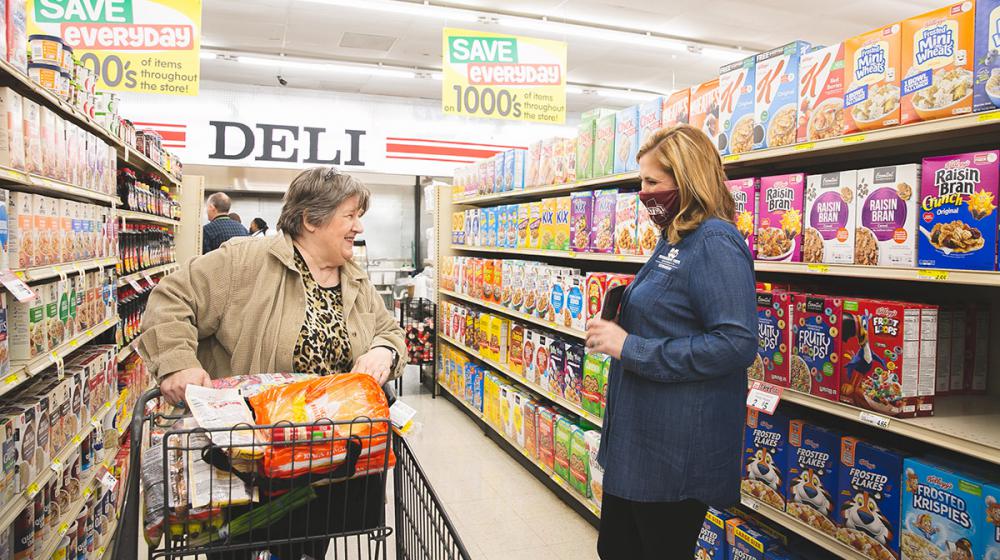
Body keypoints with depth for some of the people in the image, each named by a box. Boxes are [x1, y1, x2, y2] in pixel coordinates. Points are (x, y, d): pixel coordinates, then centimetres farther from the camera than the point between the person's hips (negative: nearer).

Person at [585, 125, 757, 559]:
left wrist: (631, 347, -25)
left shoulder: (716, 243, -19)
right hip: (636, 436, 10)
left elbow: (737, 344, -28)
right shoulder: (674, 240, 11)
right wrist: (616, 328, 7)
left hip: (678, 451, -10)